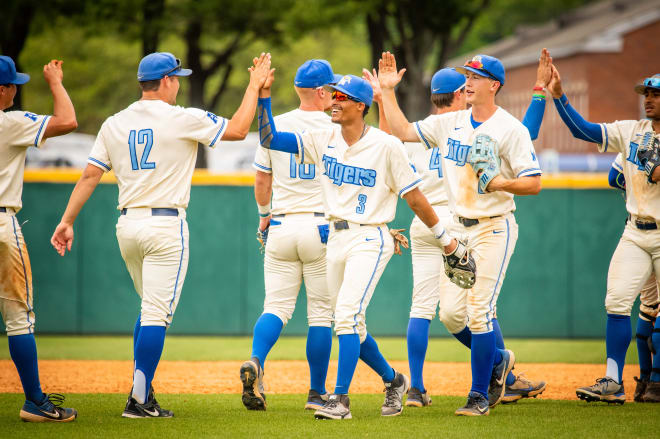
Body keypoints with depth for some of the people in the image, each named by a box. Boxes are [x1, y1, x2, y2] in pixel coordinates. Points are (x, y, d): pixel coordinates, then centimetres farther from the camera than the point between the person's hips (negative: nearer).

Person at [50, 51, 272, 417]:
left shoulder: (114, 124, 7)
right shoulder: (182, 119, -8)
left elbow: (90, 175, 4)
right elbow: (237, 129, -2)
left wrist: (67, 221, 5)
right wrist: (254, 86, 8)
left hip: (127, 226, 6)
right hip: (166, 226, -6)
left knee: (152, 308, 20)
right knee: (157, 313, -6)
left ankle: (143, 391, 18)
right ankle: (139, 400, -10)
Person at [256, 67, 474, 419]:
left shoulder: (386, 146, -9)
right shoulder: (323, 141, 4)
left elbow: (414, 197, -5)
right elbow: (270, 139, 2)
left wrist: (447, 241, -3)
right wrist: (264, 96, -8)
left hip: (370, 240, -6)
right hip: (336, 238, 6)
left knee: (348, 314, -20)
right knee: (348, 324, 12)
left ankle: (340, 399, -18)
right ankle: (393, 380, 33)